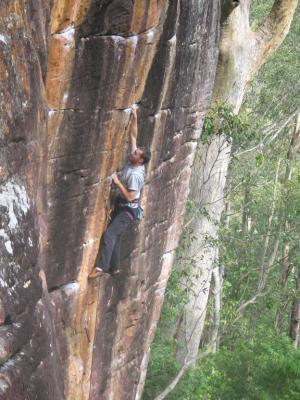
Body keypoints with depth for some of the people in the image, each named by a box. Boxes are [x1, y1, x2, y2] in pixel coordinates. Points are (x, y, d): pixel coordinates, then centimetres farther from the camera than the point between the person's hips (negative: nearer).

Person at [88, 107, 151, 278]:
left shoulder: (136, 175, -27)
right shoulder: (133, 161, -4)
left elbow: (129, 196, -27)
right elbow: (133, 135, 1)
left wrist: (117, 182, -25)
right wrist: (134, 117, -5)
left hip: (128, 209, -9)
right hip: (120, 204, 9)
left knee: (110, 234, -17)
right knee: (116, 235, 13)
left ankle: (101, 267, -19)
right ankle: (114, 267, 23)